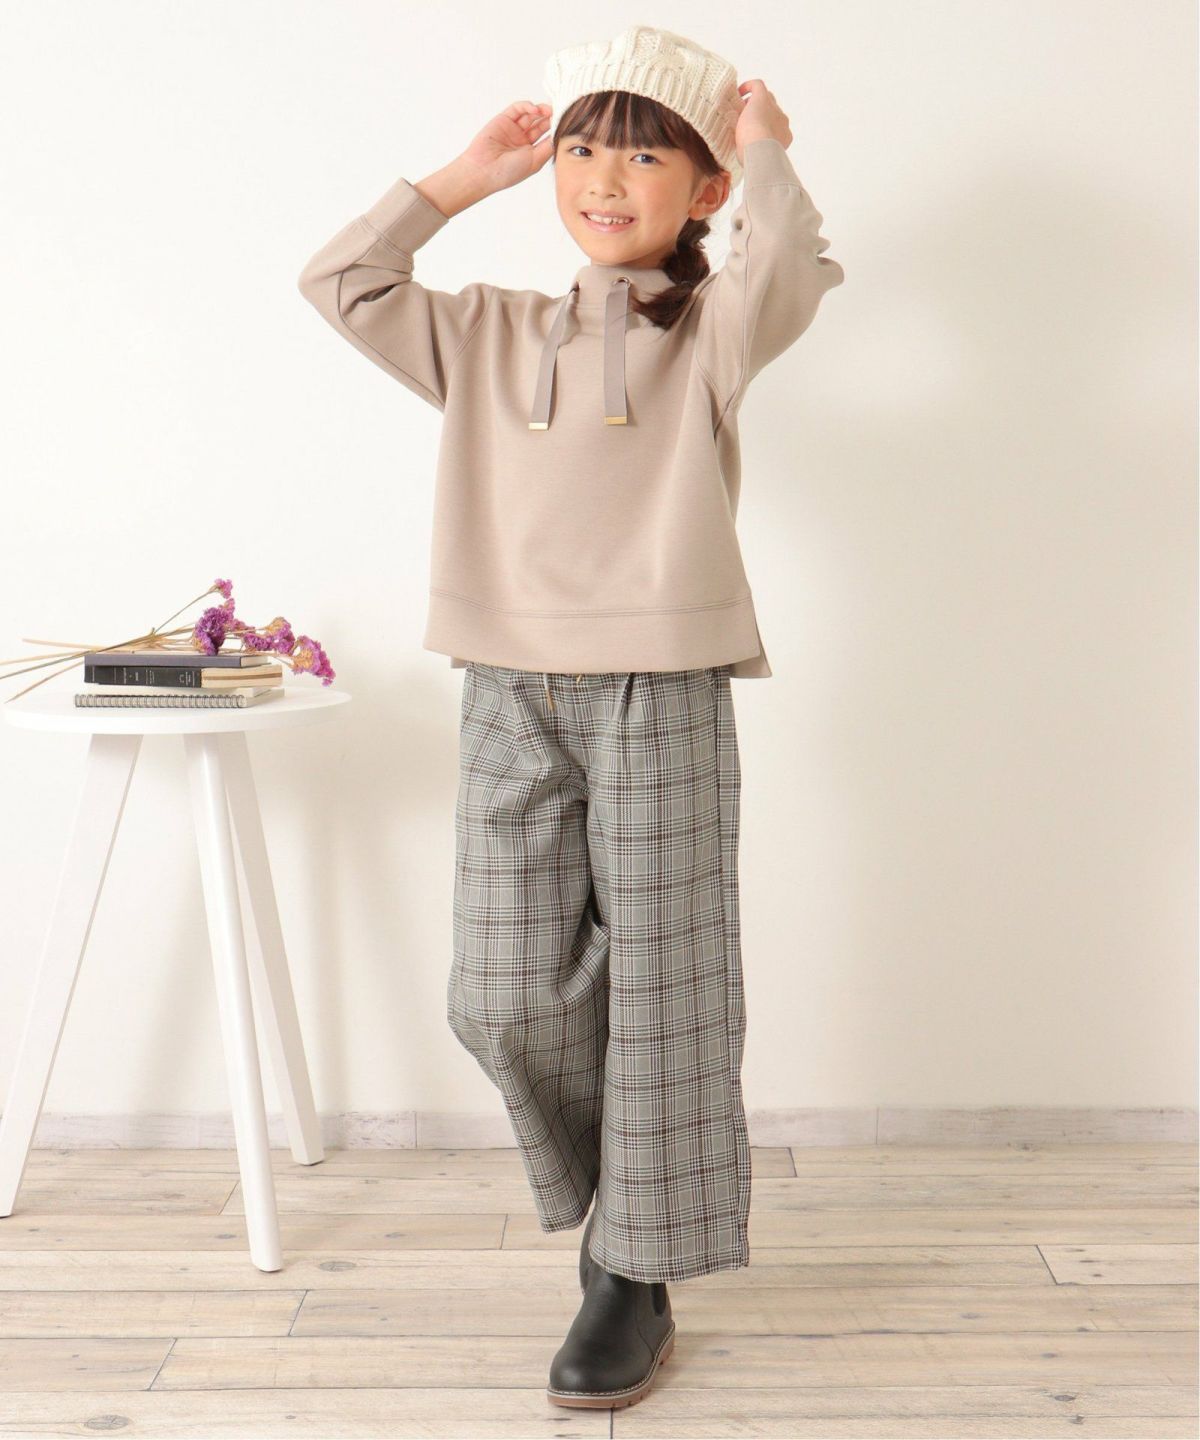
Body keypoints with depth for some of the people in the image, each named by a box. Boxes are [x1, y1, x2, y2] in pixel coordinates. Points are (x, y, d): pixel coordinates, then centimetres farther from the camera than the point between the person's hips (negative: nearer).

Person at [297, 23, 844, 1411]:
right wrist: (464, 175, 14)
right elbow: (339, 283, 12)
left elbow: (785, 268, -17)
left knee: (658, 996, 3)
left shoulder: (708, 332, 4)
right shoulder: (489, 333, 15)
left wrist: (764, 149, 0)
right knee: (505, 997, 2)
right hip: (510, 696, 4)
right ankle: (610, 1202, 29)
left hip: (659, 698, -3)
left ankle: (635, 1275, 18)